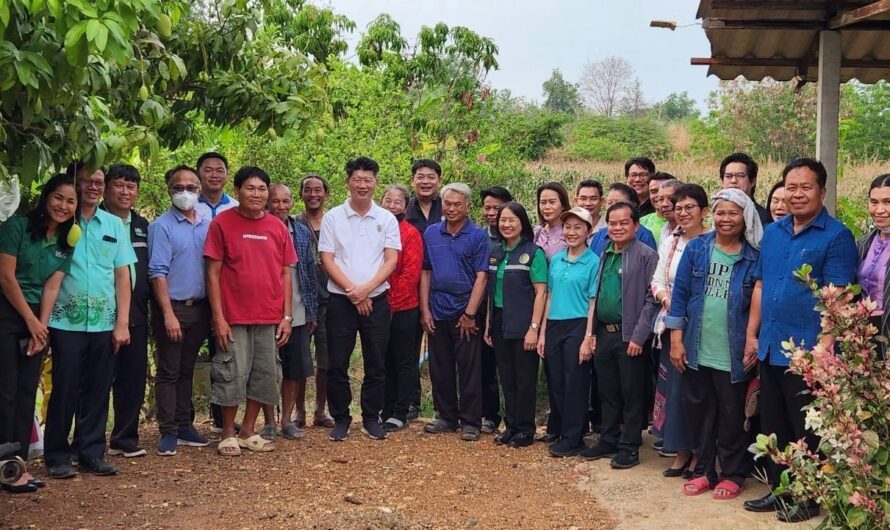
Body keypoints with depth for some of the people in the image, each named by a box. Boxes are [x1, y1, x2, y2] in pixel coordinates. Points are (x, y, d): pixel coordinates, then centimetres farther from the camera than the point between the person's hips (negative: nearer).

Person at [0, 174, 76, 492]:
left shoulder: (67, 242, 8)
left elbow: (52, 287, 4)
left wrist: (41, 326, -6)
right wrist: (31, 322, -8)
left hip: (36, 318, 6)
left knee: (27, 392, 5)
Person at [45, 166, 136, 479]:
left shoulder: (114, 224, 9)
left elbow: (122, 274, 9)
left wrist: (122, 322, 3)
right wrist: (42, 318, -7)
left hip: (105, 323, 3)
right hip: (67, 322, -3)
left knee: (97, 391, 8)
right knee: (65, 389, 2)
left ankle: (92, 452, 19)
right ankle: (57, 456, 15)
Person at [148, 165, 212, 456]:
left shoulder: (207, 225, 8)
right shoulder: (161, 226, -7)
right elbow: (158, 273, -12)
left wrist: (214, 309, 5)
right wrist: (168, 314, -17)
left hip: (199, 308, 5)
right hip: (172, 307, -5)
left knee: (187, 370, 14)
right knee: (168, 372, 1)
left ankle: (184, 425, 22)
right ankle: (168, 432, 7)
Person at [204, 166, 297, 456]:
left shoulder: (278, 227, 7)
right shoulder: (222, 223, -3)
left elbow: (286, 273, 10)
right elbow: (213, 273, -5)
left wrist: (287, 315, 4)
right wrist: (218, 317, -10)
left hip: (270, 318, 4)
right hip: (234, 318, -4)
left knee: (265, 375, 9)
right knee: (233, 375, 0)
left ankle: (249, 431, 24)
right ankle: (228, 434, 16)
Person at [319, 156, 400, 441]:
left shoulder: (387, 219, 5)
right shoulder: (333, 217, 2)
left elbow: (391, 260, 0)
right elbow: (327, 260, -3)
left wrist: (367, 288, -13)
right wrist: (352, 290, -11)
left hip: (377, 300, 1)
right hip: (340, 300, -1)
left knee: (376, 364, 6)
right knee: (337, 364, 2)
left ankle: (371, 418, 18)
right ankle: (341, 419, 15)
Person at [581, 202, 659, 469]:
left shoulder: (646, 256, -8)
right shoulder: (604, 255, 13)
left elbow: (652, 299, -12)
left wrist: (638, 337, -16)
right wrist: (592, 332, 11)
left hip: (629, 336, -6)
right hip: (604, 334, 6)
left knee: (631, 394, 3)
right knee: (607, 392, 14)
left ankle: (629, 447, 12)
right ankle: (608, 441, 26)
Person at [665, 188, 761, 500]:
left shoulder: (755, 257, -3)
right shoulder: (696, 249, 1)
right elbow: (680, 294, 2)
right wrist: (676, 339, -2)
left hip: (734, 355, -2)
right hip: (697, 351, 2)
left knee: (732, 416, 8)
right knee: (698, 412, 12)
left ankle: (732, 474, 24)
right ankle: (704, 470, 27)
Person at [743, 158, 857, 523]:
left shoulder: (836, 237, -10)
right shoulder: (772, 232, 10)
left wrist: (823, 346, -20)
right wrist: (752, 334, 11)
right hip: (770, 350, 7)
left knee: (807, 431, 6)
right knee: (772, 426, 16)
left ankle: (809, 497, 21)